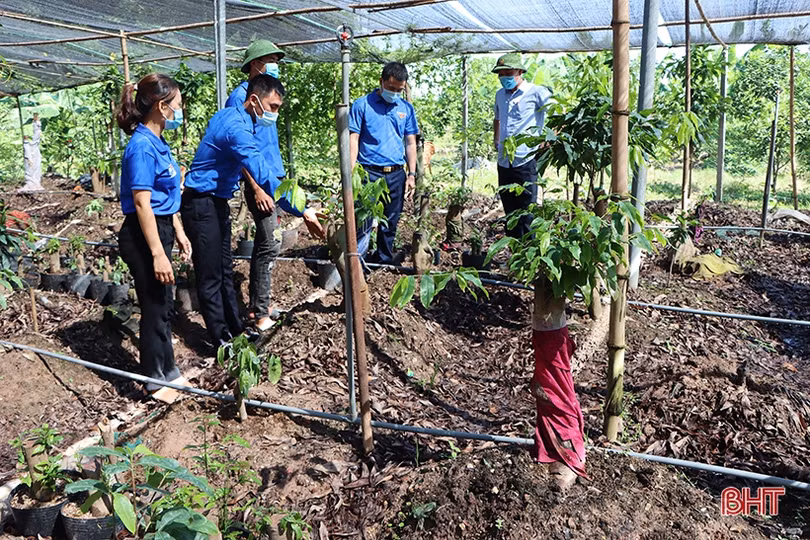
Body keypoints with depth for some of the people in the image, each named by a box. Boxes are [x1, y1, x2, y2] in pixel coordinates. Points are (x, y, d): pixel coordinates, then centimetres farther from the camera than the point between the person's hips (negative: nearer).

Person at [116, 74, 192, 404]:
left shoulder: (157, 142, 10)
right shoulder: (142, 146, -19)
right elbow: (142, 204, -21)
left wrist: (178, 232, 20)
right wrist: (158, 254, -22)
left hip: (160, 230, 10)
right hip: (144, 237, -10)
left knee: (163, 306, 17)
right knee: (155, 309, 3)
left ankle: (168, 372, 32)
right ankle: (156, 382, 19)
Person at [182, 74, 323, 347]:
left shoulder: (229, 115, 7)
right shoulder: (237, 128, -25)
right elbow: (264, 176, -34)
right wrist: (303, 211, -36)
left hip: (217, 201, 10)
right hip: (201, 205, -10)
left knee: (225, 270, 16)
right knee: (210, 276, -1)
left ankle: (235, 328, 27)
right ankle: (221, 341, 9)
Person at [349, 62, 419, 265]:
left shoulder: (406, 108, 11)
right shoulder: (362, 105, 0)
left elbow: (410, 143, 13)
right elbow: (353, 139, -3)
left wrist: (411, 175, 5)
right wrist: (351, 173, -12)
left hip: (396, 174, 4)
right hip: (369, 173, -4)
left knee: (390, 223, 12)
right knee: (364, 221, -9)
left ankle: (384, 260, 26)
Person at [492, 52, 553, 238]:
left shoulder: (536, 92, -5)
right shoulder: (500, 95, 16)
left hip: (526, 161, -6)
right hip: (504, 162, 7)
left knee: (527, 211, -4)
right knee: (510, 213, 12)